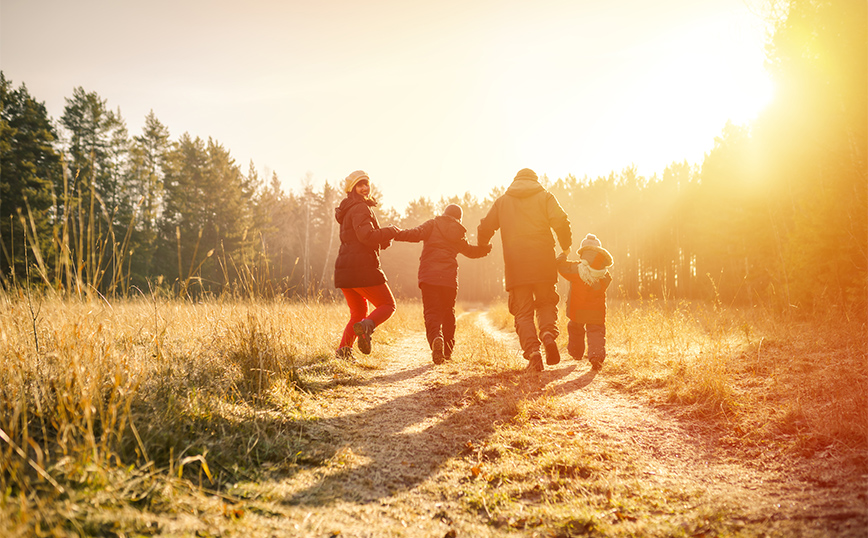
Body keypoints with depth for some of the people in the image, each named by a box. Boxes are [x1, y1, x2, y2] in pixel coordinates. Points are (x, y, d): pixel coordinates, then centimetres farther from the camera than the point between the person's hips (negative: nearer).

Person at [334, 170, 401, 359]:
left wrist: (386, 238, 10)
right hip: (362, 268, -9)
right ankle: (367, 326, -24)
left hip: (344, 270, 9)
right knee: (387, 305, 4)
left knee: (358, 313, 19)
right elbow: (367, 236, -22)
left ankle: (344, 348, 1)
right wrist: (391, 231, -9)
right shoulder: (359, 209, -7)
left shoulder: (350, 209, 24)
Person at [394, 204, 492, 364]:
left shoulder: (433, 224, 8)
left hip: (429, 276, -2)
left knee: (431, 312, -5)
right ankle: (447, 350, 22)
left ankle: (436, 338, -34)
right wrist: (488, 248, 44)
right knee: (448, 312, 17)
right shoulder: (459, 234, 16)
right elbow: (470, 251, 31)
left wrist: (396, 234, -10)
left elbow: (416, 234, -9)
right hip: (449, 278, 2)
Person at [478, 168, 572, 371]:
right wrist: (566, 247, 9)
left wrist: (481, 249, 29)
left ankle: (532, 350, -15)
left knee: (523, 312, 4)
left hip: (515, 265, 0)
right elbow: (561, 222, -5)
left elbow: (485, 228, 11)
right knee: (546, 303, 15)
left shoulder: (502, 201, 14)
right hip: (543, 263, 0)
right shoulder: (545, 197, 9)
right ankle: (549, 333, -14)